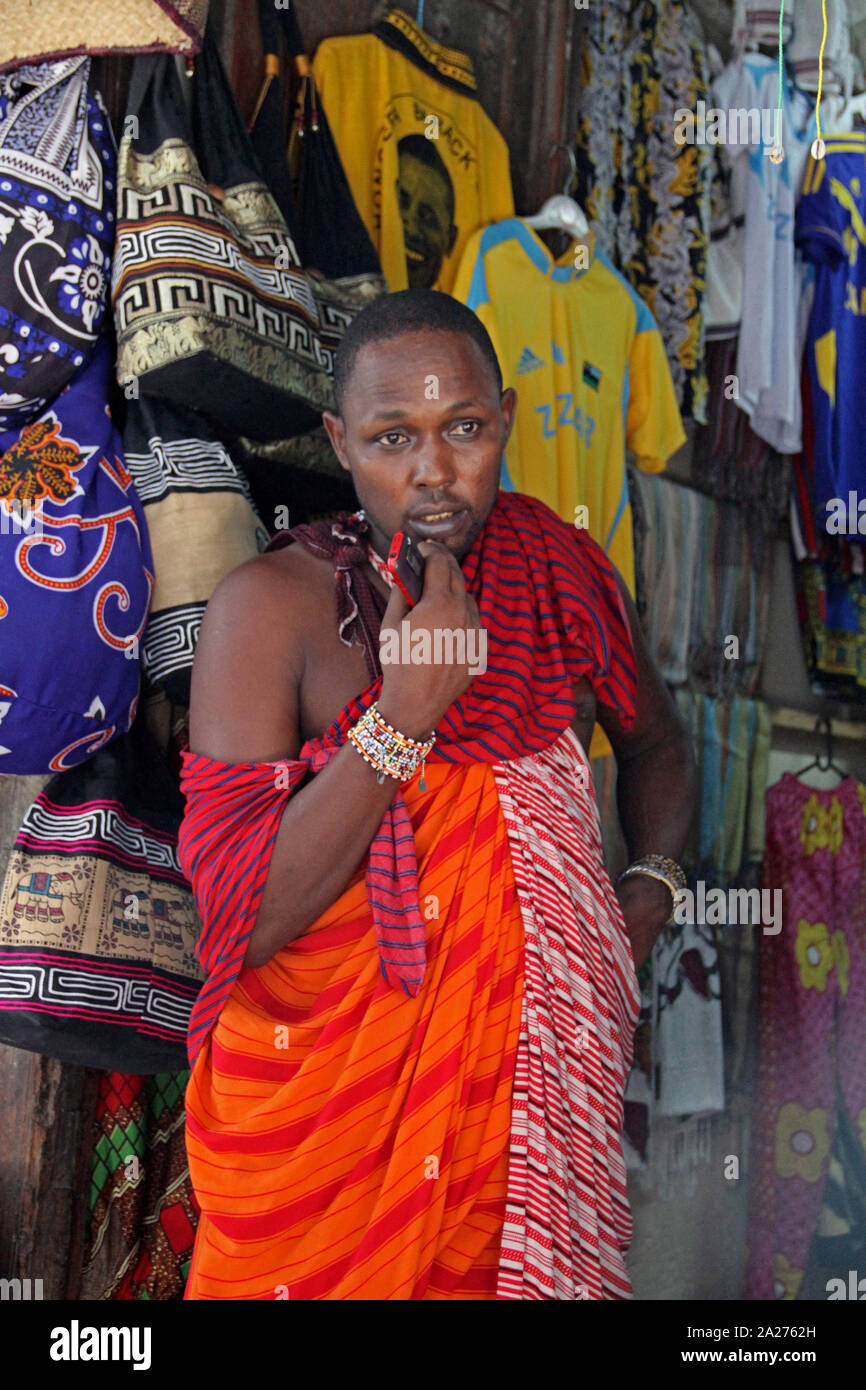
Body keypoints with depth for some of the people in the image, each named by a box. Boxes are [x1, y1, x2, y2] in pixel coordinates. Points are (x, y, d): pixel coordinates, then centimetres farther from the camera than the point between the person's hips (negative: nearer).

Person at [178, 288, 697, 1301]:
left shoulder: (561, 571, -2)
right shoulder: (271, 607, -14)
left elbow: (654, 740, 18)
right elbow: (247, 922, -21)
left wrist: (650, 886, 0)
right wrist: (405, 710, -27)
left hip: (530, 1062, 3)